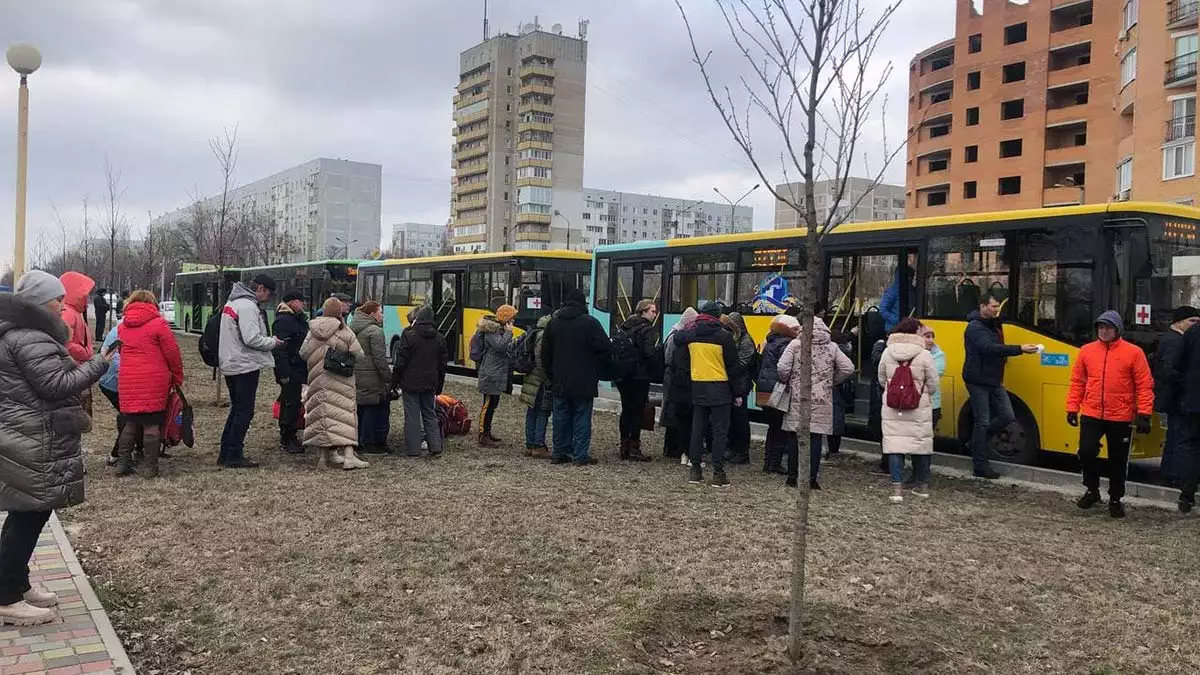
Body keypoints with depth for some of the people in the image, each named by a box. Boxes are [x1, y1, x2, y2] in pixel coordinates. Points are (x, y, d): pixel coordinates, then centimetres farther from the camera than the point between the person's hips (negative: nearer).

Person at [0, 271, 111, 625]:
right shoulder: (30, 339, -19)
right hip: (32, 445, -11)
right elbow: (57, 385, -22)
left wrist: (80, 365, 15)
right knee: (30, 515, -4)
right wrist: (99, 363, -15)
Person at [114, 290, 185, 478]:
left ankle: (122, 463, 16)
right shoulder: (158, 323, -4)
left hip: (128, 381, 4)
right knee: (152, 424, 0)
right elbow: (172, 353, -4)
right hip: (154, 381, -4)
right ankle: (151, 467, 2)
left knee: (130, 422, 15)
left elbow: (123, 351, 11)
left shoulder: (122, 326, 11)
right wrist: (178, 378, 7)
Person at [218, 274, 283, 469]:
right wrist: (273, 342, -8)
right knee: (244, 411, -3)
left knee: (237, 409, 17)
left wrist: (269, 341, 12)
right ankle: (234, 456, 0)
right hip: (245, 365, -10)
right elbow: (252, 339, -24)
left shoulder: (231, 303, 15)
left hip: (230, 365, 10)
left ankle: (225, 453, 21)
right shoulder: (247, 306, -17)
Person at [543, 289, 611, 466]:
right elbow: (604, 349, -11)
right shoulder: (590, 322, -8)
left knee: (561, 417, 11)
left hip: (560, 382, 4)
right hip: (583, 383, -4)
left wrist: (551, 375, 17)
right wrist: (597, 372, 2)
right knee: (581, 418, 0)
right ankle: (581, 456, 0)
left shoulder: (553, 323, 8)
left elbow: (545, 353, 11)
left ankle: (559, 453, 15)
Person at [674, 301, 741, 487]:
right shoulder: (723, 336, -8)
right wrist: (736, 393, 1)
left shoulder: (689, 334, 5)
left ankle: (695, 470, 12)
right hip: (719, 388, -4)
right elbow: (732, 366, -5)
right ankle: (718, 473, -2)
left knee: (697, 429, 10)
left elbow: (680, 361, 8)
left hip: (698, 387, 4)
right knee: (720, 431, 0)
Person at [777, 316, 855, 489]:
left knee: (793, 436, 8)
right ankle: (812, 478, 5)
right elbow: (848, 368, 2)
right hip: (822, 400, 1)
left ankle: (792, 476, 12)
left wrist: (786, 381, 8)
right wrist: (832, 382, 14)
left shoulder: (795, 344, -3)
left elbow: (782, 367, -11)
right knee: (816, 437, 4)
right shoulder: (832, 347, 4)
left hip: (797, 398, -1)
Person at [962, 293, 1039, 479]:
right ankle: (980, 466, 4)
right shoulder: (975, 328, -16)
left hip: (994, 381, 8)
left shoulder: (993, 325, 14)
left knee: (1007, 416, 4)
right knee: (983, 422, -4)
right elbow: (990, 348, -30)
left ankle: (978, 440, 21)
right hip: (978, 382, -8)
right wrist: (1020, 349, -35)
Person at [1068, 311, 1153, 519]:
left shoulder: (1134, 352, -4)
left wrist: (1144, 413, -10)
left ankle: (1115, 499, 25)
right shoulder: (1086, 351, 4)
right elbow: (1077, 382, 9)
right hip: (1091, 415, 2)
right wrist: (1072, 407, 5)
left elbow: (1145, 385, -4)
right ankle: (1092, 490, 18)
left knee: (1118, 461, 8)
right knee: (1086, 452, -7)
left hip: (1121, 419, -2)